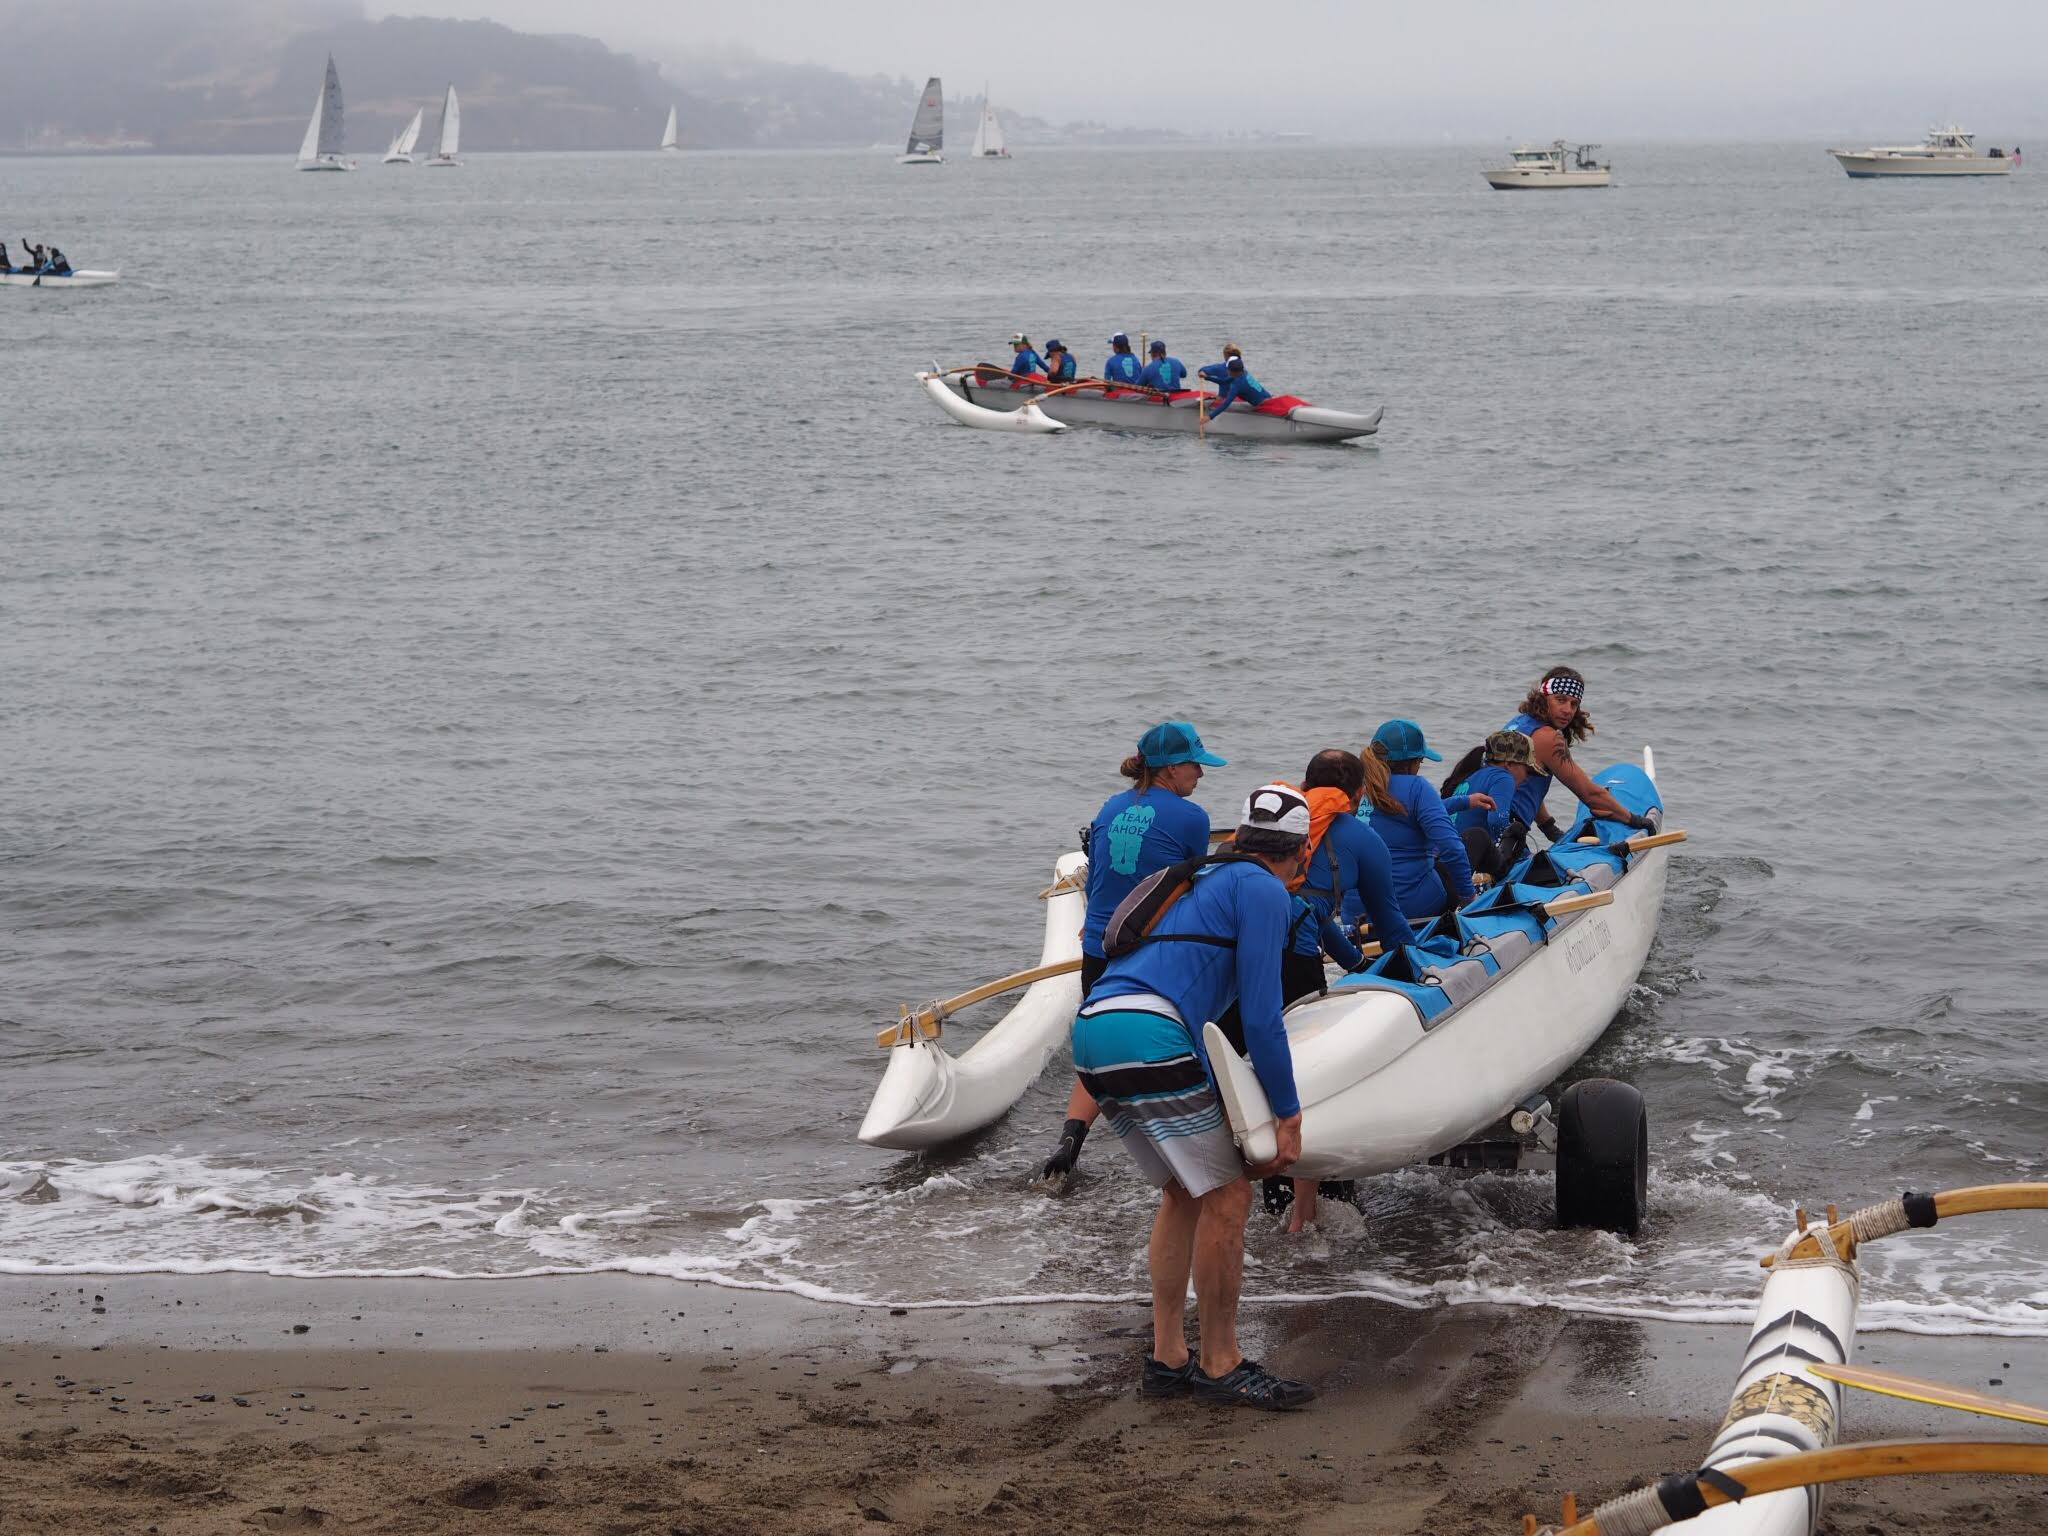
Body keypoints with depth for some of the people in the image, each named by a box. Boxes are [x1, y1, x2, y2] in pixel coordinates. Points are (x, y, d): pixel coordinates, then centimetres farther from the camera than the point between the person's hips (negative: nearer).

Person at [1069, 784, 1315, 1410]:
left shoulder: (1203, 879, 29)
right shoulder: (1263, 892, 3)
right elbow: (1260, 1016, -4)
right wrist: (1288, 1115, 3)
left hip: (1092, 1033, 9)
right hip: (1149, 1039, -9)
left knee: (1184, 1192, 19)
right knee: (1226, 1197, 0)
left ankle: (1167, 1358, 19)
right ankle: (1220, 1365, 6)